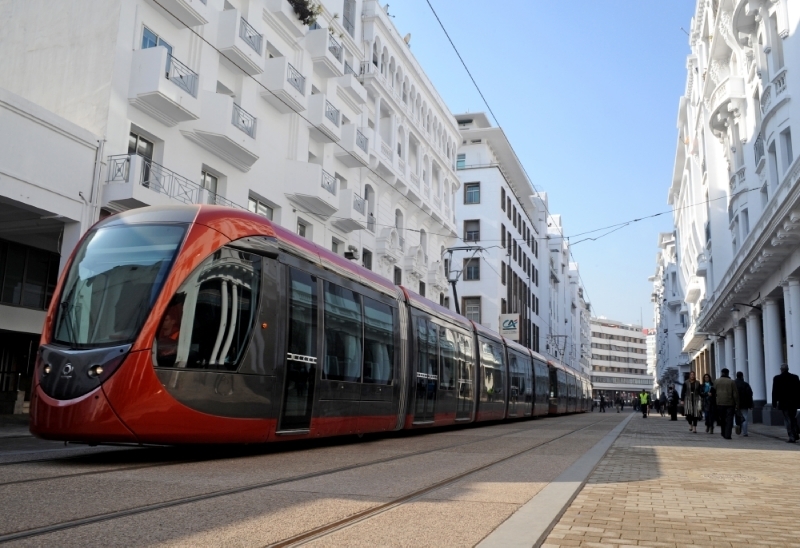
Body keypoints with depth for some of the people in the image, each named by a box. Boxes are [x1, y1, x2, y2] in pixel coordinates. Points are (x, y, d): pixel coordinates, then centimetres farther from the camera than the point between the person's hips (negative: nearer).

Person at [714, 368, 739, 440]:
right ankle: (727, 435, -9)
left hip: (720, 403, 2)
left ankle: (724, 433, 22)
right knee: (729, 419, -1)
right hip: (730, 403, -2)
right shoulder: (732, 382, -3)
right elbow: (735, 394, -4)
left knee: (722, 419, 14)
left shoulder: (717, 381, 1)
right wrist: (737, 405, 0)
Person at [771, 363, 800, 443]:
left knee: (787, 420, 0)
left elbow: (775, 392, -6)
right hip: (794, 403, 3)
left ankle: (792, 438, -3)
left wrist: (774, 403, -1)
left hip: (784, 403, -3)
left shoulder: (777, 378, -7)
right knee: (794, 419, 19)